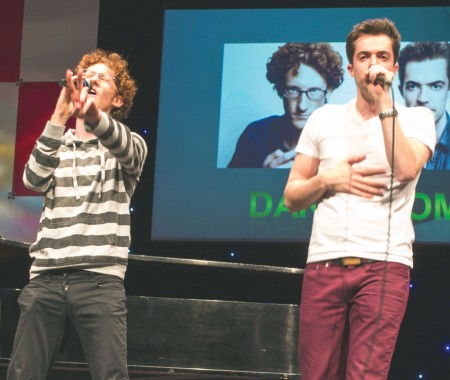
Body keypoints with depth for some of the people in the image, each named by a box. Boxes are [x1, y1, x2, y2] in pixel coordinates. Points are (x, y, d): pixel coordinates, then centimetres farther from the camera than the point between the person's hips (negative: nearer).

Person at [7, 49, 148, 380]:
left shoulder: (129, 144, 10)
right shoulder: (56, 145, 18)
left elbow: (125, 149, -16)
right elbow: (34, 180, -4)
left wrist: (92, 114, -40)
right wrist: (59, 117, -19)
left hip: (100, 280, -2)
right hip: (45, 278, 3)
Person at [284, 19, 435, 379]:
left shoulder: (416, 119, 7)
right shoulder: (324, 119, 14)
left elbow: (406, 169, -15)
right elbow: (292, 197, 16)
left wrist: (384, 104, -12)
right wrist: (328, 180, -4)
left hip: (384, 265, -3)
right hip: (324, 263, 3)